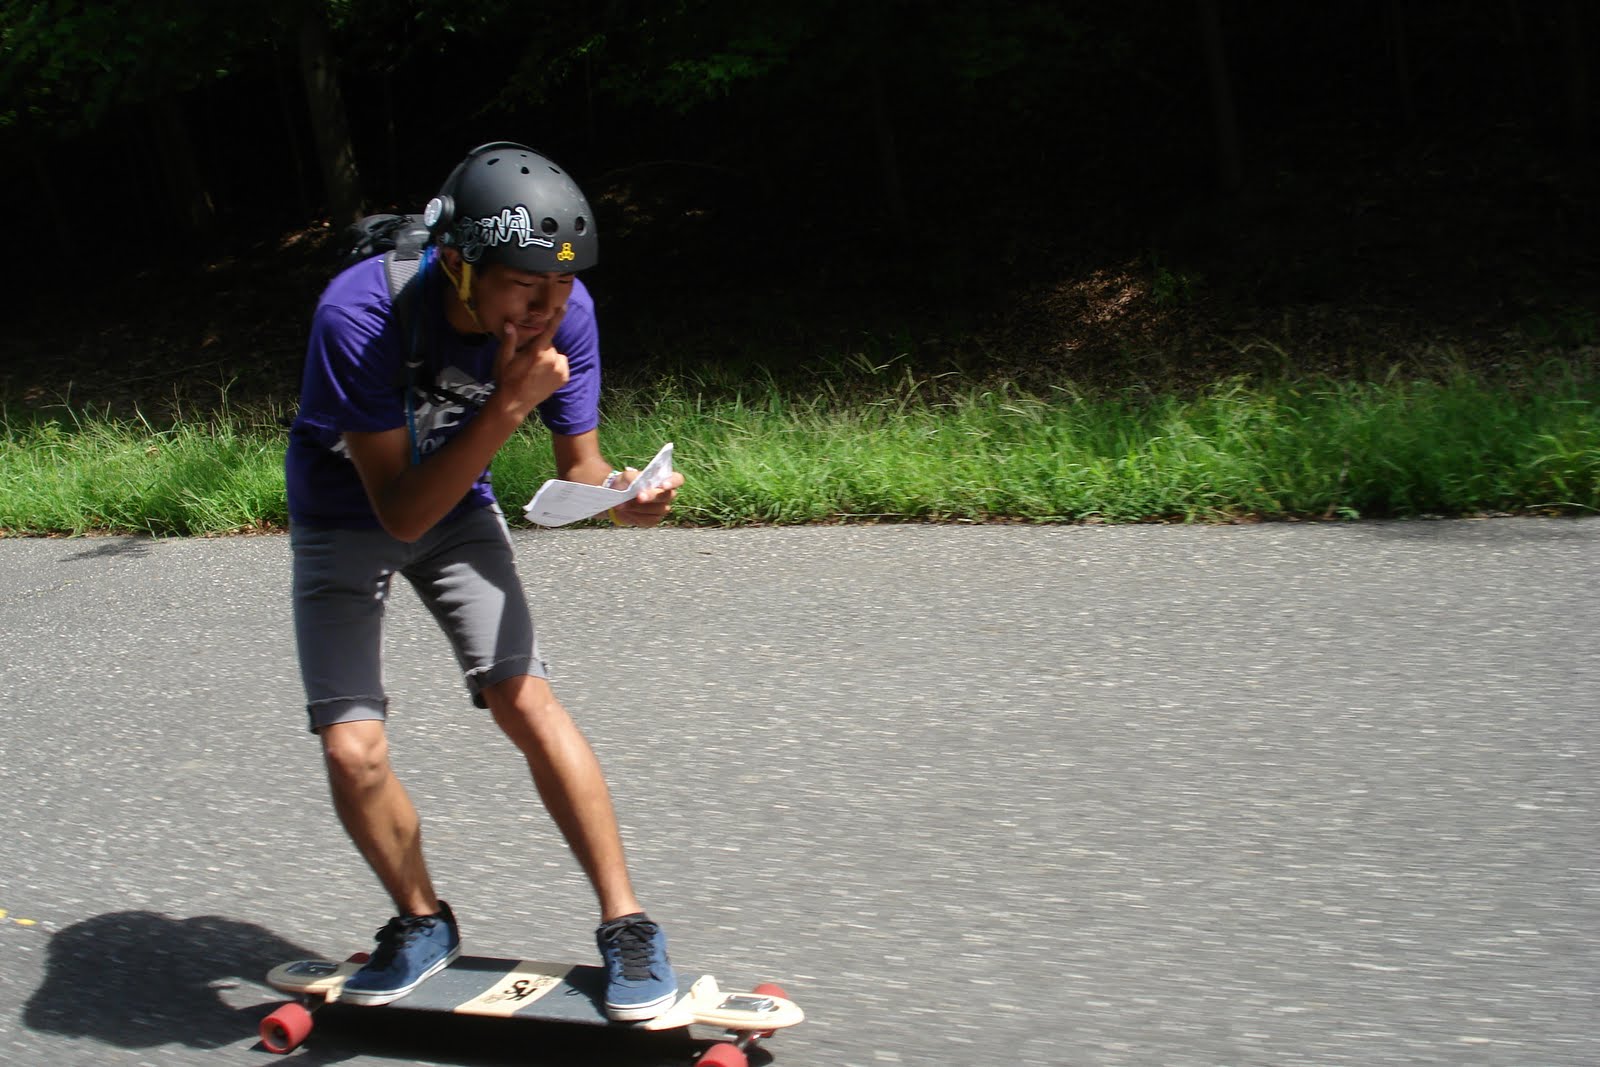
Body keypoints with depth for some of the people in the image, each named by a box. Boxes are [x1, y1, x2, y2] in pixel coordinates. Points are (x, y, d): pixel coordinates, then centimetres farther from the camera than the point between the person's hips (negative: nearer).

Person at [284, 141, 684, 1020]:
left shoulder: (564, 312, -23)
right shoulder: (360, 316, -36)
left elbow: (576, 465, -12)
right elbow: (400, 512, -33)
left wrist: (620, 492, -36)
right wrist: (509, 404, -43)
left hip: (457, 507, 2)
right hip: (343, 516, -2)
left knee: (523, 699, -14)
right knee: (352, 750, -11)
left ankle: (625, 924, -1)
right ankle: (423, 923, 15)